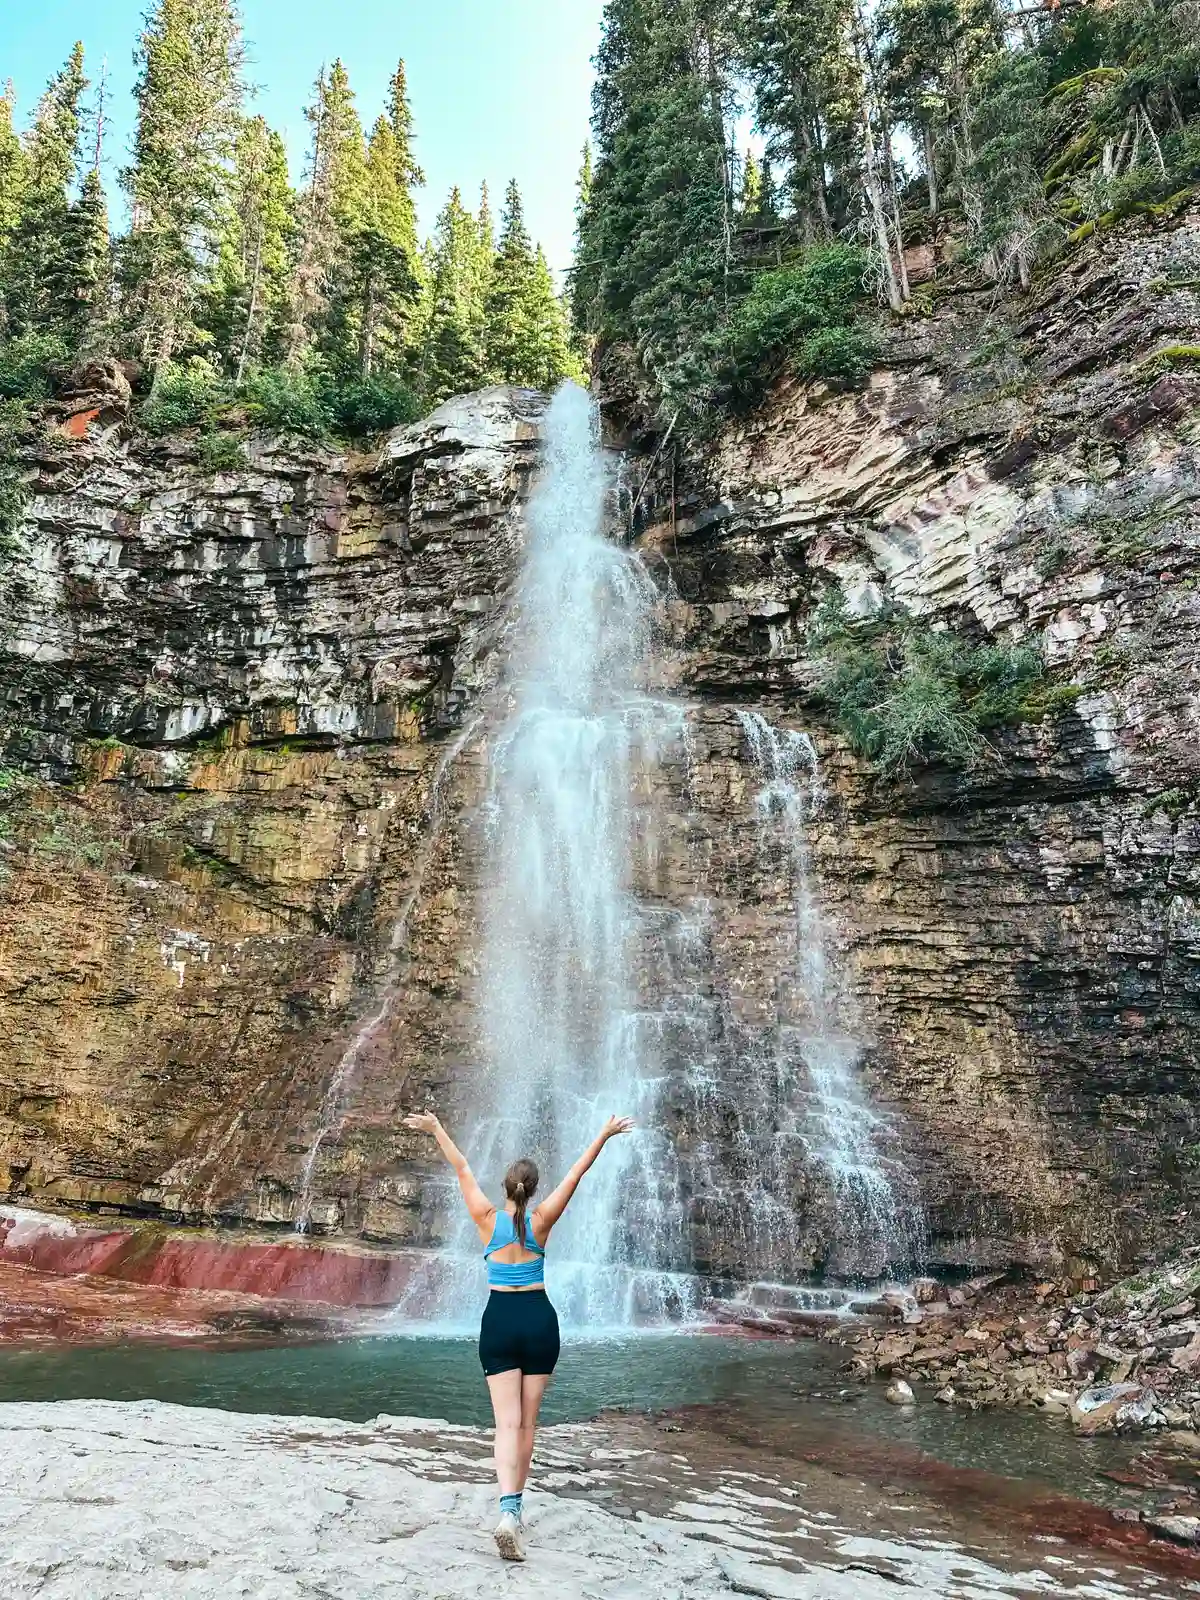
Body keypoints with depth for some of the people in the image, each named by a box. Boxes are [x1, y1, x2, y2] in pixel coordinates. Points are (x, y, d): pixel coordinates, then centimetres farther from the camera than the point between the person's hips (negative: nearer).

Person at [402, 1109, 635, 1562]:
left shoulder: (487, 1218, -4)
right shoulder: (541, 1220, -5)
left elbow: (462, 1169, 4)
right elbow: (577, 1173, -1)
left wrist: (436, 1129, 12)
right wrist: (605, 1134, 4)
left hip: (499, 1319, 0)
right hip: (538, 1318, 0)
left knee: (508, 1422, -4)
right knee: (527, 1422, 14)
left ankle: (508, 1511, -22)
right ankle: (514, 1506, 23)